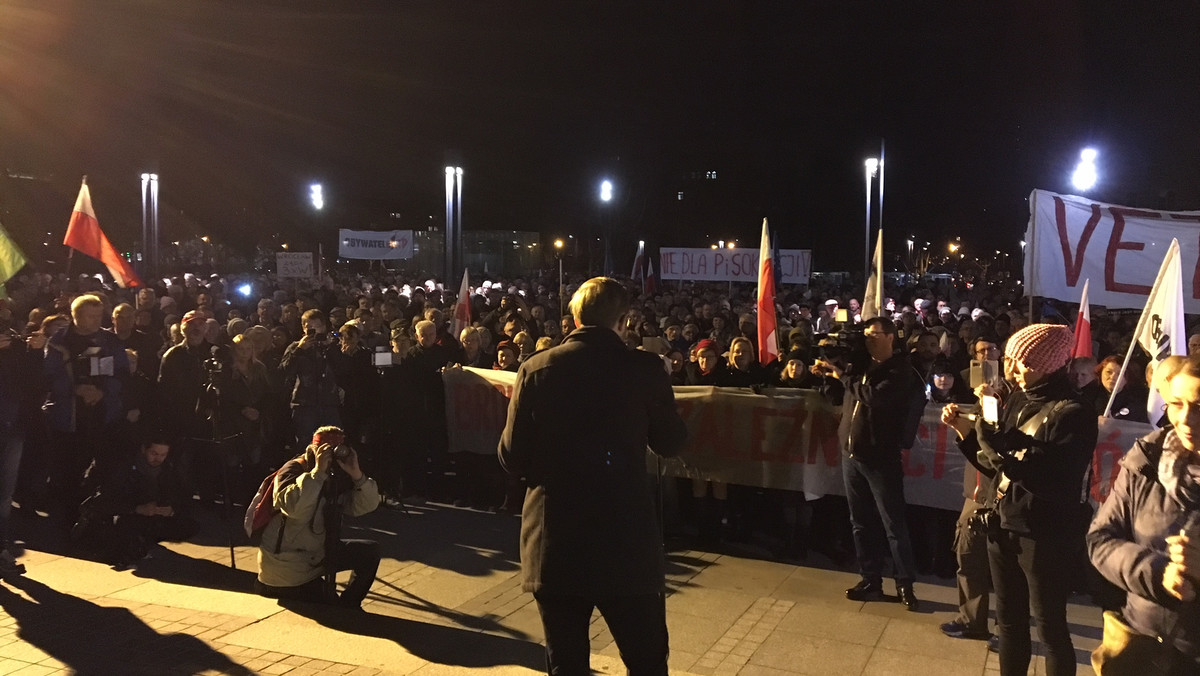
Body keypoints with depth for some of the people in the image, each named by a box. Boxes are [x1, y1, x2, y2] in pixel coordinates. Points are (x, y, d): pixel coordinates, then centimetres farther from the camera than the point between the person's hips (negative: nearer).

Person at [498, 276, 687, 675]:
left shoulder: (536, 369, -5)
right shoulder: (645, 369, -7)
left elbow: (512, 458, -3)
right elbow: (671, 444, 5)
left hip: (554, 543, 1)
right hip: (626, 542, -1)